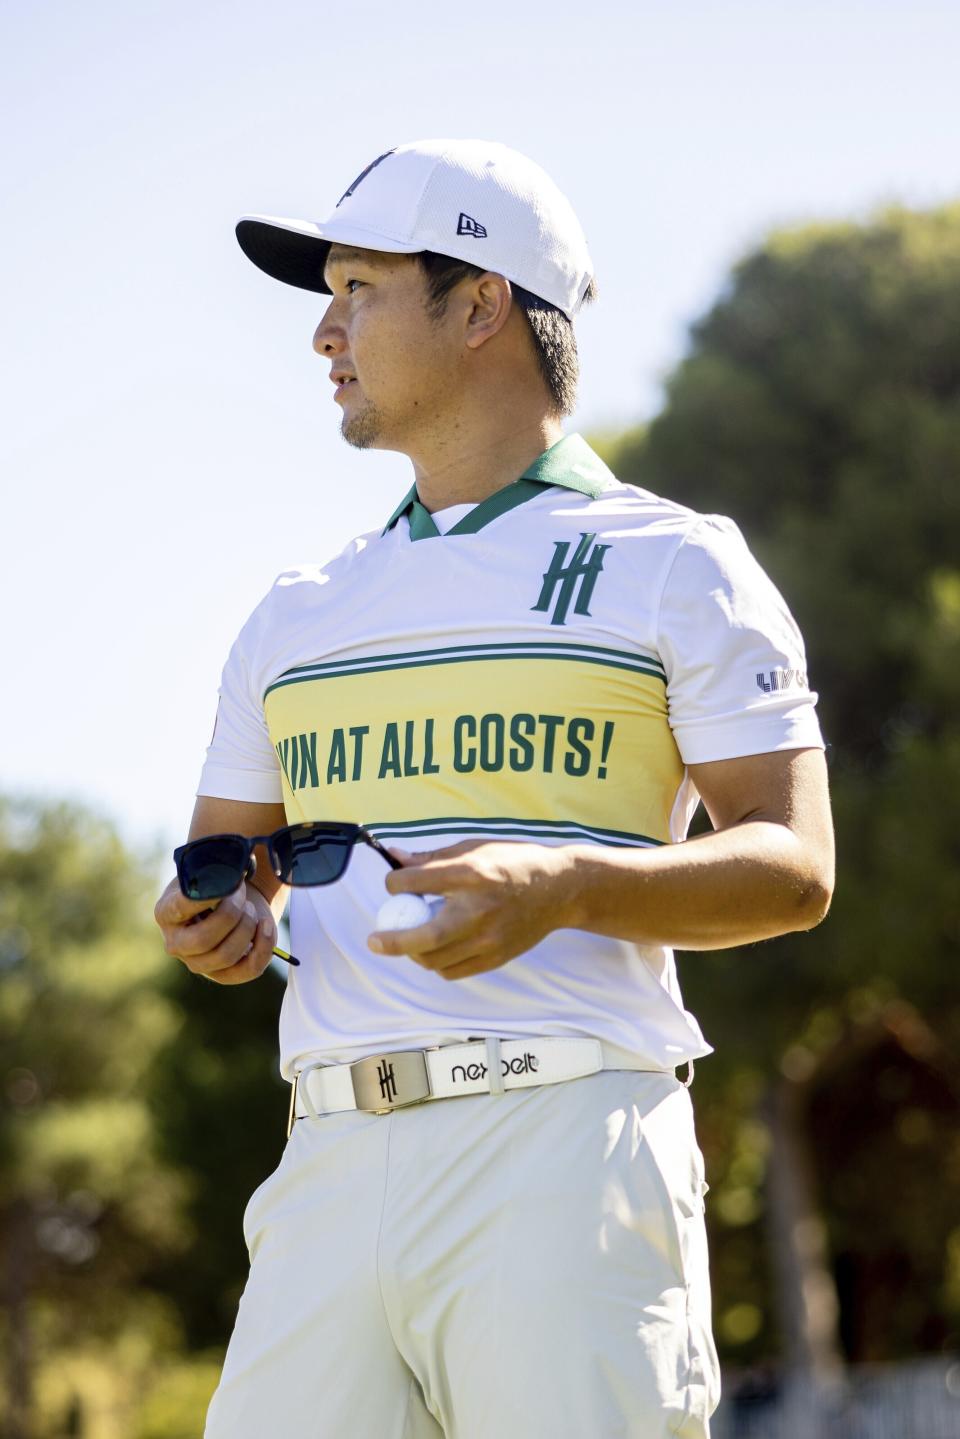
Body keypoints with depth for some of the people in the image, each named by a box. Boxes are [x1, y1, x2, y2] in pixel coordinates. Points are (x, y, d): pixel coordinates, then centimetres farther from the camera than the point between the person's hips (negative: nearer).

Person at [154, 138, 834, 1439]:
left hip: (565, 1148, -5)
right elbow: (224, 869, 27)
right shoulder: (301, 618, 23)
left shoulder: (673, 566, 7)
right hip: (330, 1171, 5)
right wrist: (221, 925, 2)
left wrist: (560, 884, -18)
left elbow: (794, 869, -1)